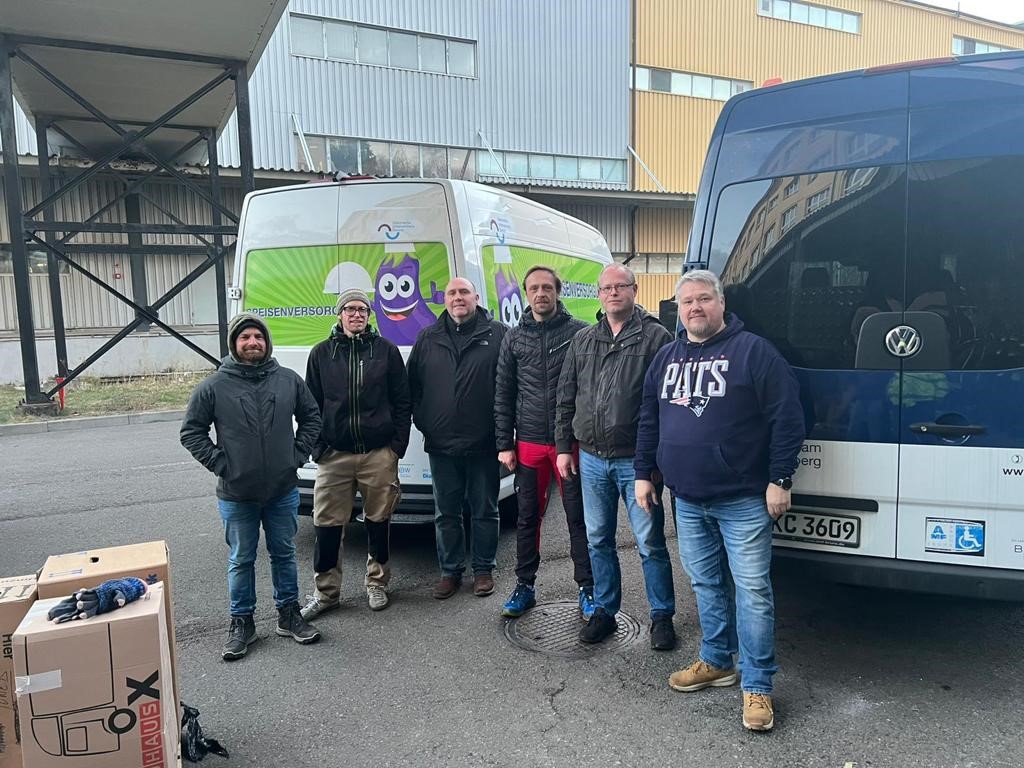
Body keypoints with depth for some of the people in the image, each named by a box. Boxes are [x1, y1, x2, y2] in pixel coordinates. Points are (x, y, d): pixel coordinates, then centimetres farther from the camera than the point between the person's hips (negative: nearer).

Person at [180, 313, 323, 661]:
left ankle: (289, 615, 30)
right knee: (241, 561, 12)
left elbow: (311, 418, 11)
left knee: (284, 554, 15)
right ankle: (242, 623, 27)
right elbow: (191, 431, 0)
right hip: (237, 495, -2)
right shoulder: (213, 387, -7)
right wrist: (219, 464, -8)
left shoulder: (289, 380, -1)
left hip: (283, 491, 2)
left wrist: (297, 454, 2)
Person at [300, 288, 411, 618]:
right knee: (327, 525, 4)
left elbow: (402, 401, 4)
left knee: (379, 521, 11)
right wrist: (317, 446, 0)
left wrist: (398, 444, -2)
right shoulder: (321, 353, 6)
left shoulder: (386, 350, 3)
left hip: (380, 454, 0)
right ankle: (325, 592, 20)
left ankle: (377, 584, 29)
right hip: (334, 455, 1)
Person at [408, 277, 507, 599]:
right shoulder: (428, 338, 9)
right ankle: (450, 571, 27)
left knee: (484, 511, 10)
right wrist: (422, 421, 5)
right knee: (445, 513, 12)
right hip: (441, 445, 3)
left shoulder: (497, 335, -1)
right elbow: (412, 385, 12)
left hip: (483, 444, -3)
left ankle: (484, 569, 26)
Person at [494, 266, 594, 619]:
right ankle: (524, 586, 27)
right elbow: (503, 394, 9)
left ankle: (587, 589, 19)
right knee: (528, 517, 12)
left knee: (578, 517, 5)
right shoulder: (514, 338, 7)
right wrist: (504, 444, 4)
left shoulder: (579, 332, -2)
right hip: (528, 443, 3)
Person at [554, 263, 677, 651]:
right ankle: (604, 611, 29)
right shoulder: (583, 340, 10)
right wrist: (564, 447, 8)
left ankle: (662, 616, 21)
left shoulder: (656, 337, -4)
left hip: (636, 460, -4)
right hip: (592, 460, 5)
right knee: (598, 540, 14)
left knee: (650, 543, 4)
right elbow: (565, 398, 13)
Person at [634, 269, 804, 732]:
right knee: (706, 584, 17)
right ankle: (717, 662, 34)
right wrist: (644, 474, 13)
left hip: (743, 501, -5)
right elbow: (649, 423, 17)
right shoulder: (665, 359, 11)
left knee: (752, 590, 0)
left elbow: (787, 419, -9)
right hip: (688, 502, 6)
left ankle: (756, 686, 13)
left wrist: (779, 480, -13)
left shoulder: (753, 351, -7)